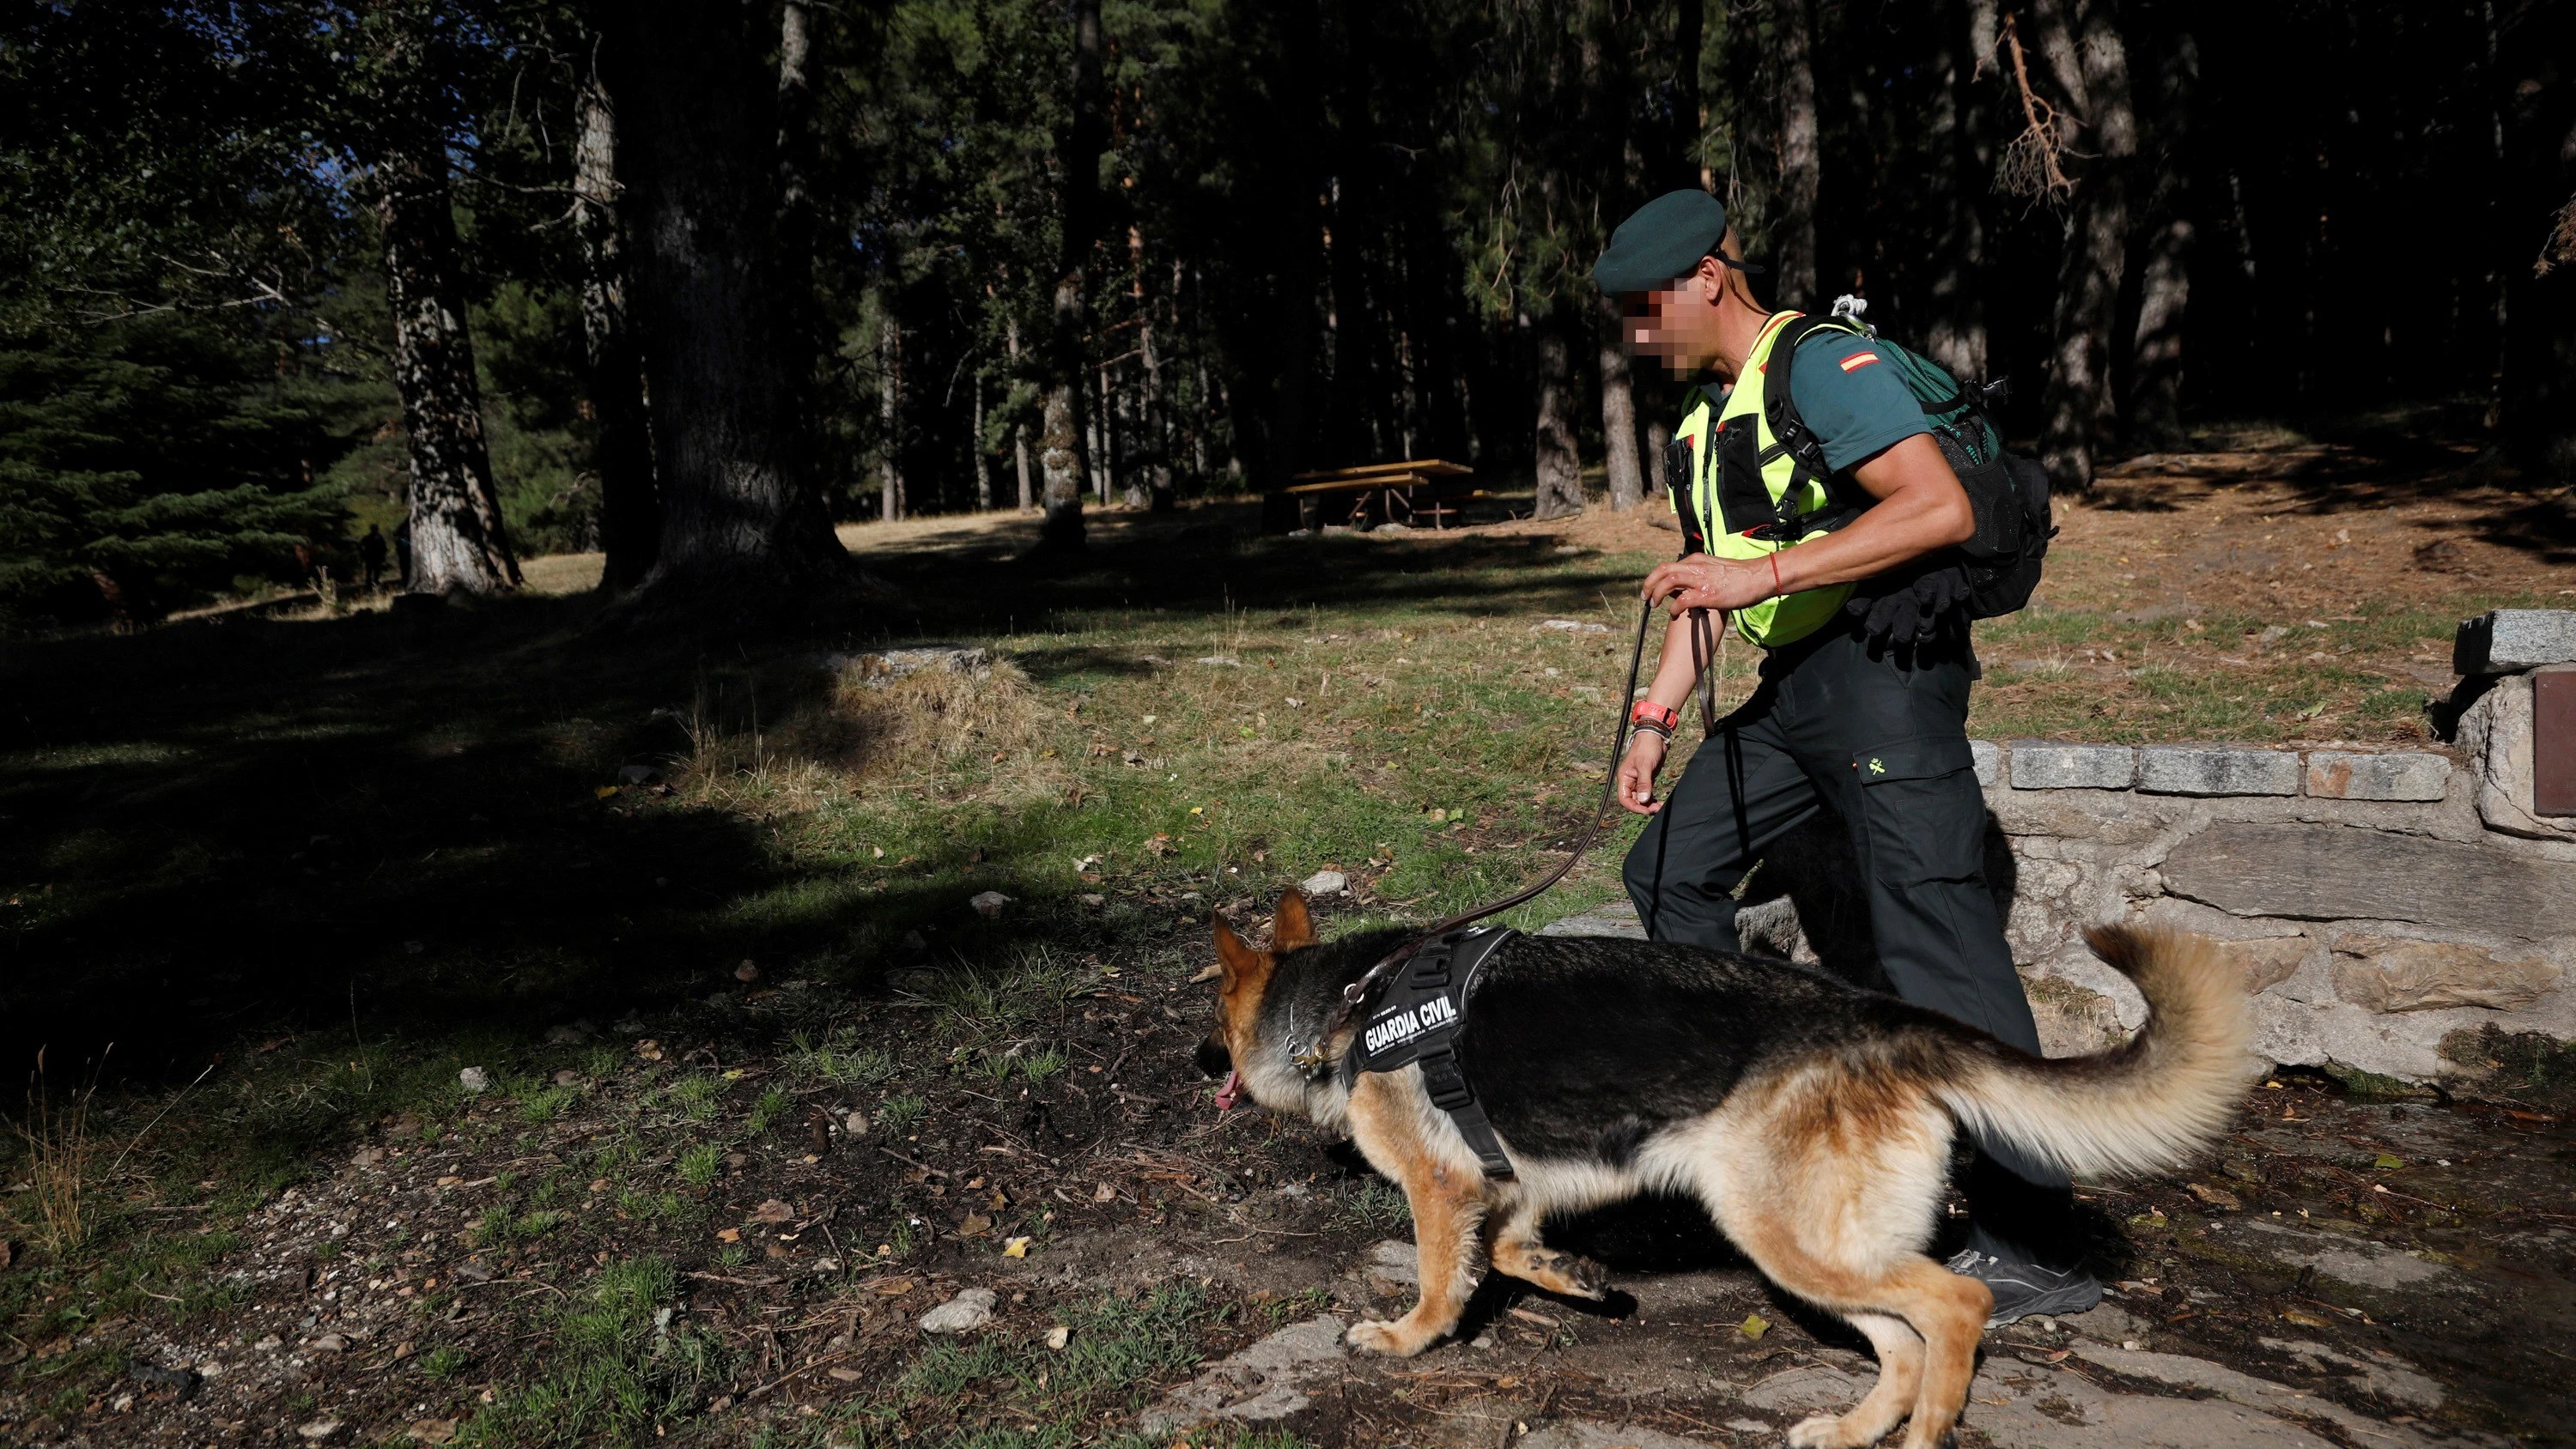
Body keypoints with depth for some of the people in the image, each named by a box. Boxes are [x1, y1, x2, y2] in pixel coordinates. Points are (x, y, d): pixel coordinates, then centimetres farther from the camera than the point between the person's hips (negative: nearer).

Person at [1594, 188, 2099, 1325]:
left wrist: (1766, 572, -25)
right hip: (1796, 685, 10)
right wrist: (1654, 720, 16)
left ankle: (2036, 1250, -5)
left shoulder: (1820, 366, -12)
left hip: (1884, 671, -10)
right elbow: (1707, 582, 22)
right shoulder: (1711, 410, 18)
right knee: (1670, 868, 15)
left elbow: (1942, 508, -23)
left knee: (1935, 945, -11)